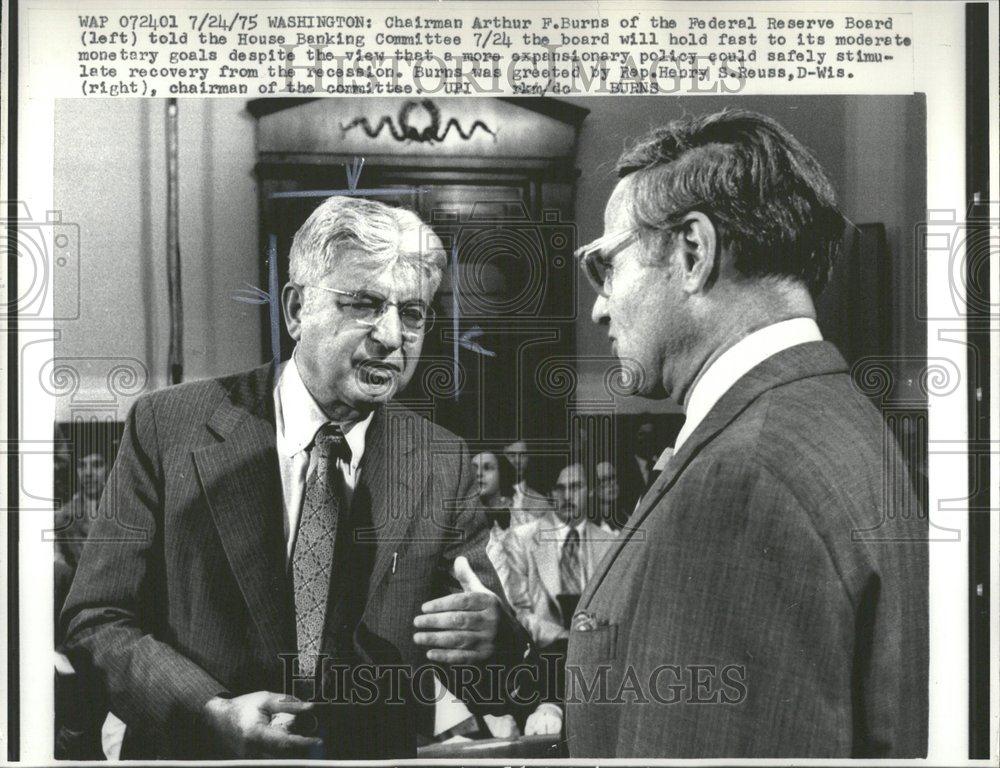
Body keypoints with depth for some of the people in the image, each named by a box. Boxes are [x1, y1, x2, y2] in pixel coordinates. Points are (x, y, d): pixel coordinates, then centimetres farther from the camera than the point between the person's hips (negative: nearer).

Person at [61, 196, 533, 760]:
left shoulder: (444, 465, -6)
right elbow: (95, 622, -10)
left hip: (375, 754, 2)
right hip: (194, 752, -2)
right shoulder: (169, 426, -12)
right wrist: (211, 712, -25)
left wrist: (496, 640, -27)